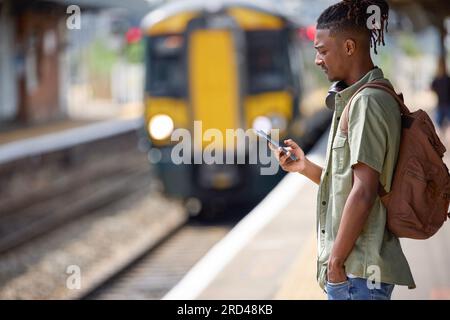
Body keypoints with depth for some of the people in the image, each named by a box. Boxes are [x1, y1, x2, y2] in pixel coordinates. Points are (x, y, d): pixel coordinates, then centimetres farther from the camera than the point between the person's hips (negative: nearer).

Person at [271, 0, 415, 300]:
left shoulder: (367, 102, -14)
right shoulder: (356, 99, 17)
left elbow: (364, 192, -20)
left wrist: (336, 261, -17)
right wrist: (306, 167, 10)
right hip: (354, 268, 10)